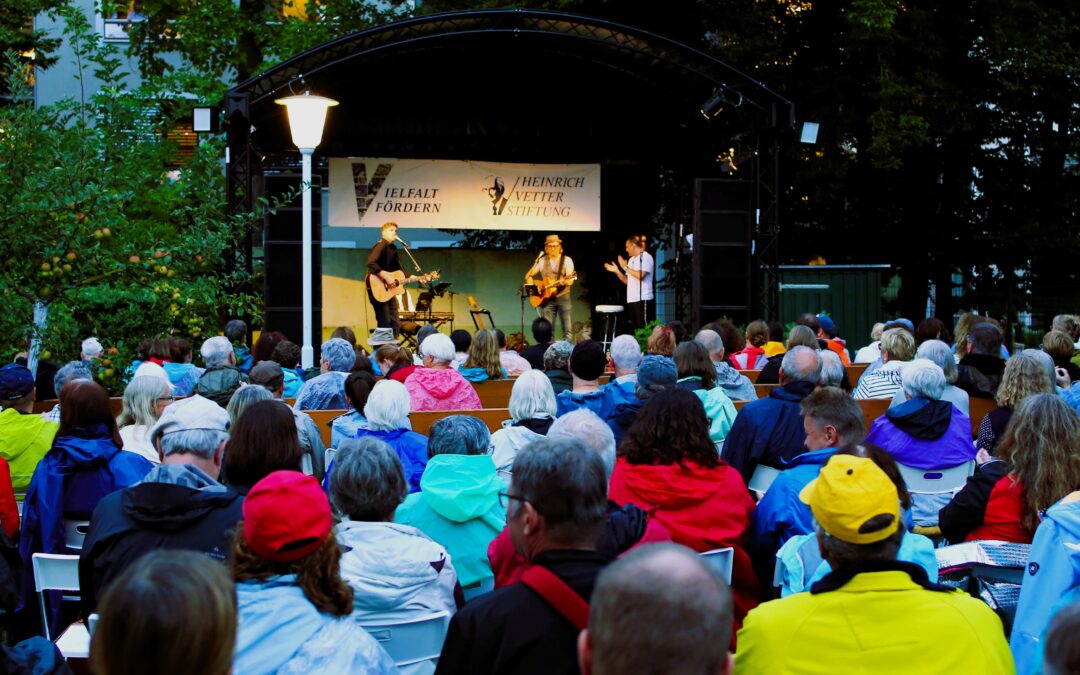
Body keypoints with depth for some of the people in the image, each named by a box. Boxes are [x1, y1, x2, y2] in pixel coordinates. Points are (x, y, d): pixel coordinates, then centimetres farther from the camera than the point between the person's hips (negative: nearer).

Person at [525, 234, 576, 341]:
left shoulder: (567, 260, 0)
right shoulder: (542, 260, 6)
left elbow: (570, 280, -9)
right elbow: (528, 276, 11)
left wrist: (564, 281, -32)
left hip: (563, 297, -1)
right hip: (547, 298, 2)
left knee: (568, 330, -9)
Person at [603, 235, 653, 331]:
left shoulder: (646, 257, -5)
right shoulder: (631, 260, 19)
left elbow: (640, 275, -19)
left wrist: (625, 267, -11)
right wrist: (616, 271, 10)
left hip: (642, 299, -8)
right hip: (631, 299, 8)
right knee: (634, 329, 8)